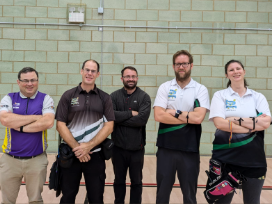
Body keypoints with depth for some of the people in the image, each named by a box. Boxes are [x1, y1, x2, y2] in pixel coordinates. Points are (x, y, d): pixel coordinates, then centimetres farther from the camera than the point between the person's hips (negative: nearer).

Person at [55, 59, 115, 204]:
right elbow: (60, 125, -3)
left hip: (95, 155, 0)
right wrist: (77, 148, -12)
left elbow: (109, 126, -3)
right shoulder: (68, 96, 1)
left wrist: (88, 146, -13)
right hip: (70, 155, 0)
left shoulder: (105, 98, 3)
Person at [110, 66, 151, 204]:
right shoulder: (114, 96, 0)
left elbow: (142, 119, -19)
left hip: (137, 148, -1)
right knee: (119, 181, 17)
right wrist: (131, 113, -17)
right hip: (118, 147, 1)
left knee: (136, 182, 13)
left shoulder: (144, 97, -4)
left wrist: (120, 118, -16)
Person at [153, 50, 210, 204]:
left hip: (190, 149, -1)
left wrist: (174, 112, -10)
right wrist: (188, 117, -12)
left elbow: (198, 117, -16)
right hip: (166, 148, 1)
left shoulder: (201, 90, -1)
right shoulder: (165, 87, 1)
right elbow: (159, 116, -11)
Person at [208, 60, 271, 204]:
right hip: (225, 156, -2)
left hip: (253, 157, 2)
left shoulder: (258, 97, 7)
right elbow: (219, 123, -14)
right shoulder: (220, 95, 2)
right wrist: (253, 125, -12)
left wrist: (236, 120, -13)